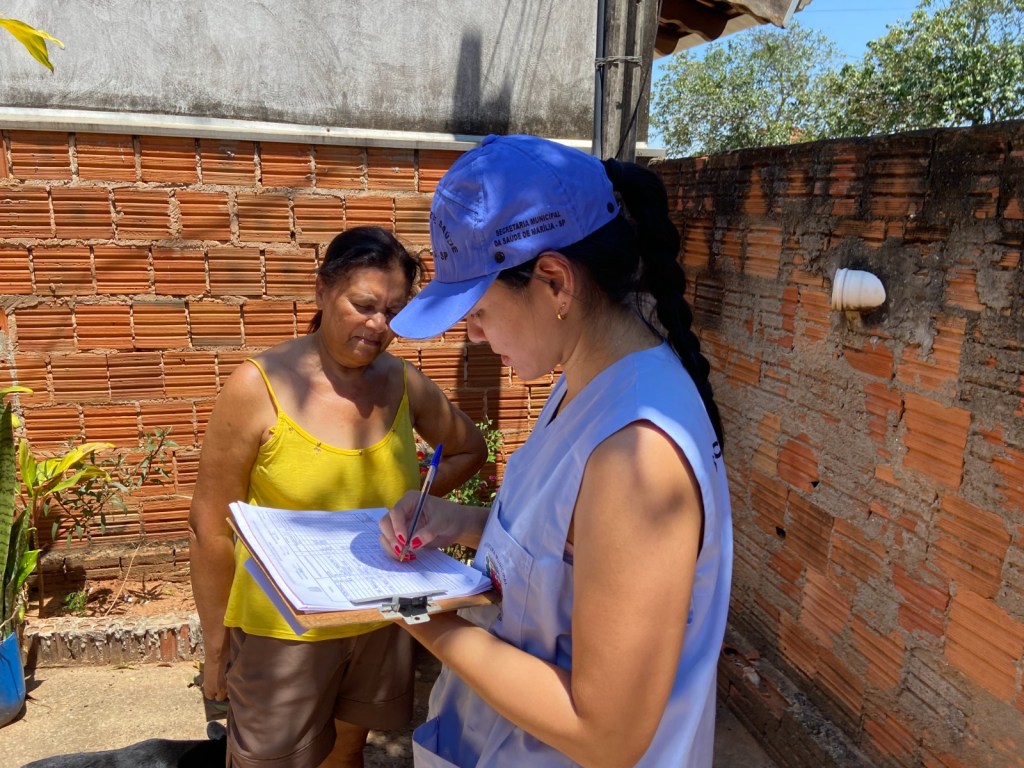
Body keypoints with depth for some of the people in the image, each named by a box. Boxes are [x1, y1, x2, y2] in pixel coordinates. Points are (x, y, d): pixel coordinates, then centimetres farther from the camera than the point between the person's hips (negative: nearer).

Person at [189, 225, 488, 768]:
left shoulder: (404, 383, -6)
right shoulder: (258, 386, -17)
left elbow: (469, 449, 11)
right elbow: (210, 526, -10)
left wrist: (417, 496, -7)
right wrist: (216, 644, -4)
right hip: (284, 629, -3)